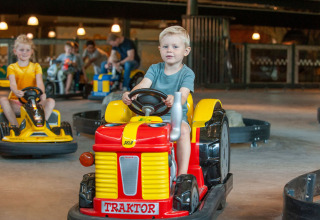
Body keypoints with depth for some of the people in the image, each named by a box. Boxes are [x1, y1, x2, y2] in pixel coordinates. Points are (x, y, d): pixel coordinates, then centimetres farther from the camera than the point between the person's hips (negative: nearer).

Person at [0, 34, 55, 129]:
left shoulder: (36, 66, 12)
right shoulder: (12, 67, 8)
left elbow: (39, 82, -6)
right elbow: (12, 83, -11)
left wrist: (42, 93, -31)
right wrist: (16, 91, -38)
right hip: (16, 101, -1)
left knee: (51, 101, -24)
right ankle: (15, 126, -30)